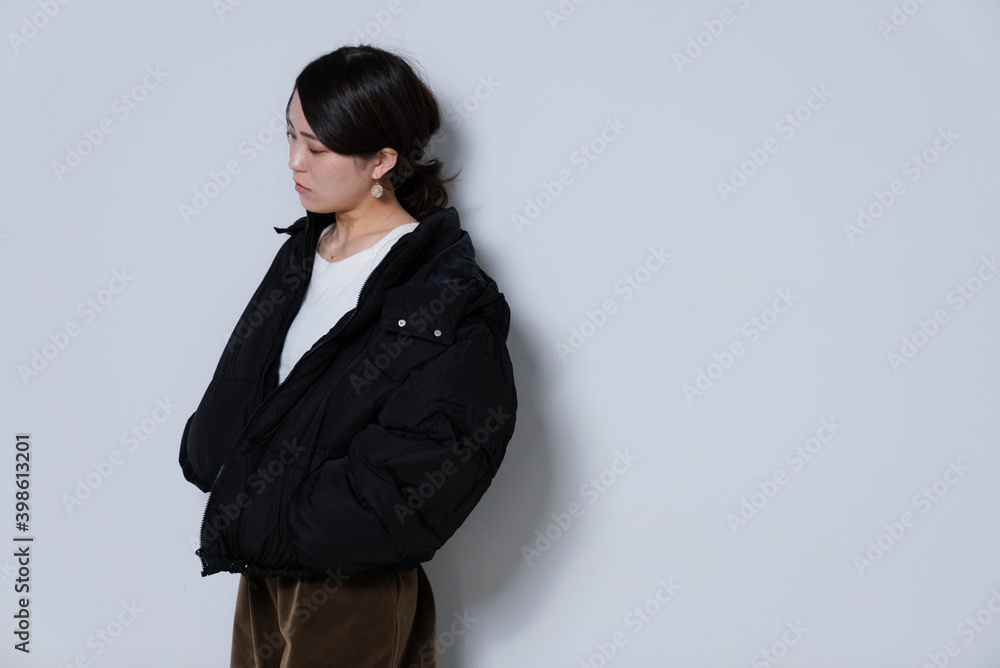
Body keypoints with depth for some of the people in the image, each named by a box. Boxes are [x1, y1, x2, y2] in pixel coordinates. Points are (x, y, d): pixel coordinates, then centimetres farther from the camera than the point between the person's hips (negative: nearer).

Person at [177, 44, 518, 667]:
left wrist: (261, 528, -19)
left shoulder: (452, 302, -18)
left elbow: (403, 481, -23)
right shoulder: (304, 248, 6)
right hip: (263, 566, 7)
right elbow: (242, 382, 12)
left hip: (353, 590, -7)